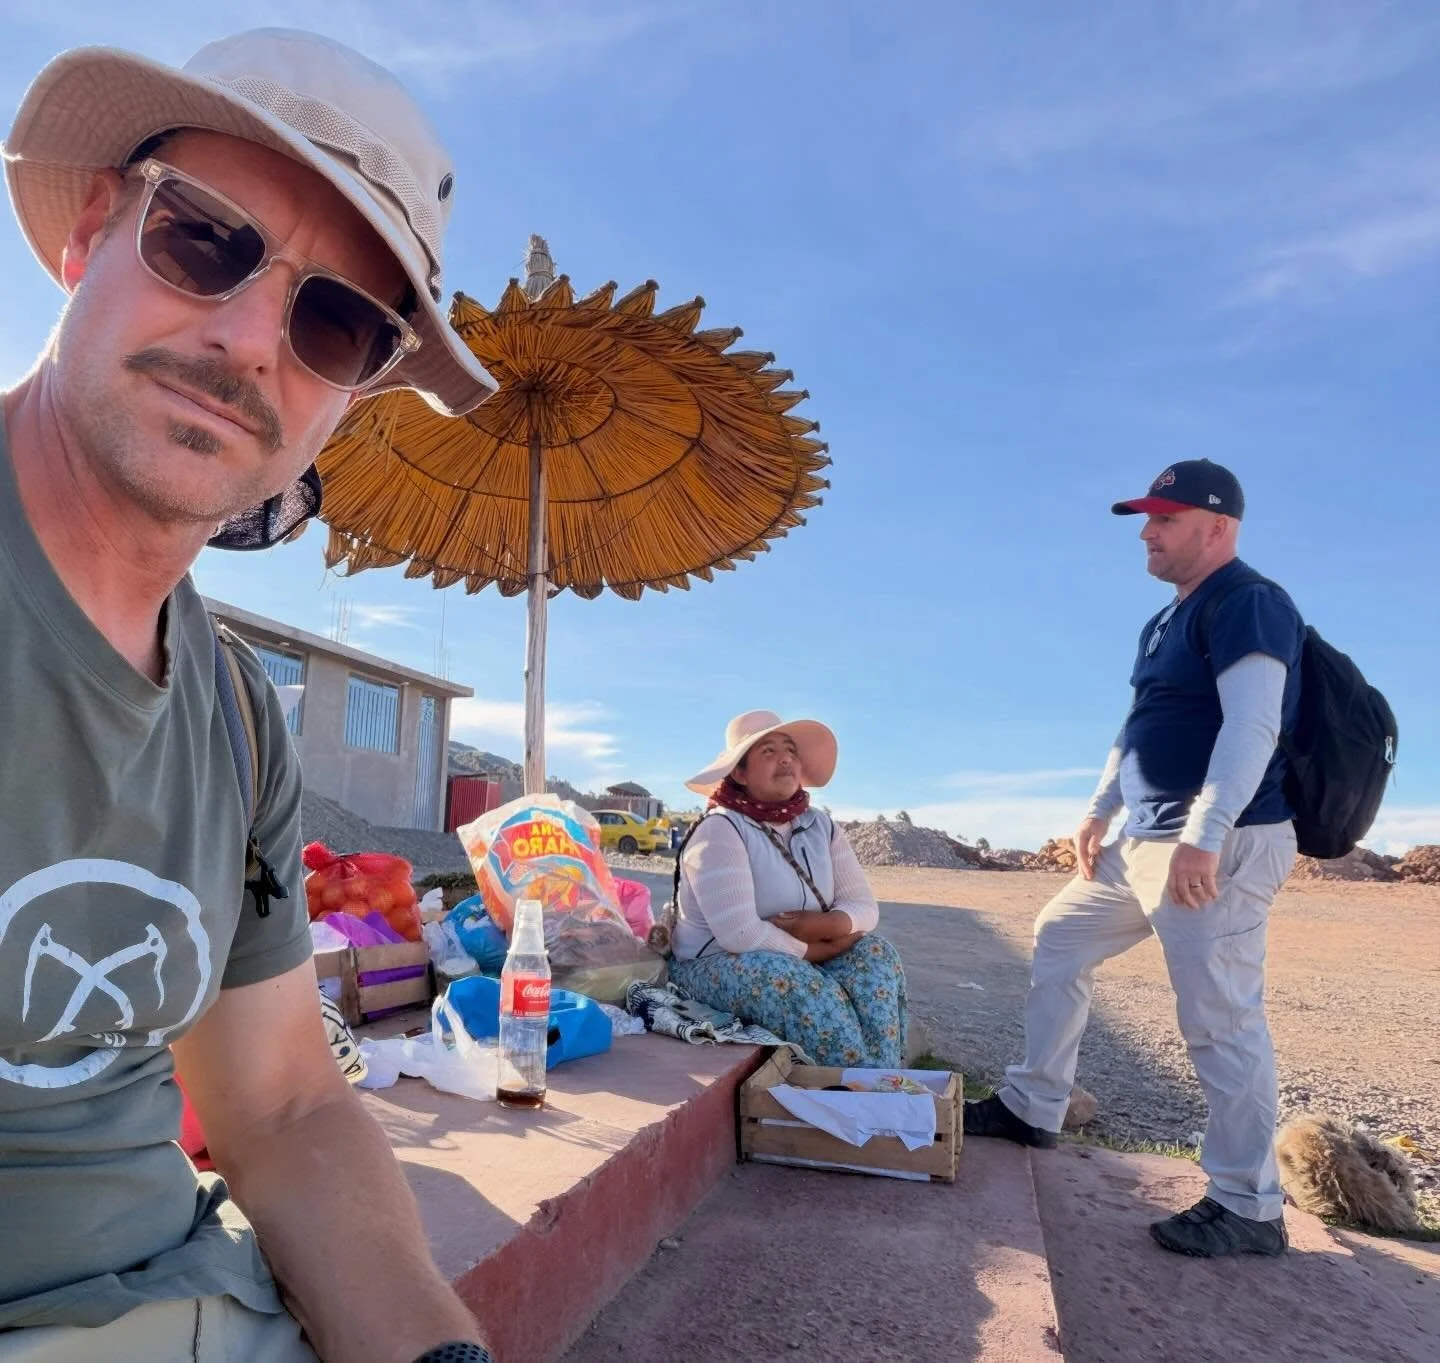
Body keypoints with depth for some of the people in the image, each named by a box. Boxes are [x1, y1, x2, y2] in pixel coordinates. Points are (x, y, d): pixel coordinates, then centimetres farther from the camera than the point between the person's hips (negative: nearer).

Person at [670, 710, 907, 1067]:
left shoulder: (821, 826, 4)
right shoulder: (720, 830, -17)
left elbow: (864, 907, -1)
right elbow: (740, 934, -27)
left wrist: (825, 924, -23)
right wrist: (819, 949, -17)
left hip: (799, 961, 7)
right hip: (716, 963, -6)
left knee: (875, 956, -17)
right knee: (802, 987, -34)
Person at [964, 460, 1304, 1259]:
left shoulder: (1246, 603, -12)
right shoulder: (1168, 621, 18)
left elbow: (1252, 725, -23)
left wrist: (1202, 838, -28)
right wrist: (1100, 812, 18)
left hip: (1222, 844, -10)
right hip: (1147, 843, 10)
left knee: (1219, 1018, -6)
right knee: (1059, 937, 16)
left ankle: (1249, 1208, 10)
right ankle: (1032, 1108, 27)